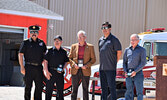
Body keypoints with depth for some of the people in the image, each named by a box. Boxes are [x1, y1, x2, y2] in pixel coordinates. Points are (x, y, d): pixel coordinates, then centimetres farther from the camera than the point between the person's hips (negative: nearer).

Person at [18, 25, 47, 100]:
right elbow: (20, 55, -2)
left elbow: (44, 54, 18)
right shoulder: (25, 43, 2)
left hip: (39, 68, 3)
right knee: (28, 86, 0)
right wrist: (22, 67, -11)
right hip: (29, 68, -3)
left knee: (39, 87, 5)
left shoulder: (41, 43, 12)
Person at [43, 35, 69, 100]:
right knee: (49, 90, -1)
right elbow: (45, 61, 0)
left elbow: (66, 61, 13)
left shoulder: (63, 52, 8)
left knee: (60, 90, 8)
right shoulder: (50, 51, 1)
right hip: (51, 72, -2)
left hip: (60, 73, 2)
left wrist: (63, 68, -5)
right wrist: (47, 71, -9)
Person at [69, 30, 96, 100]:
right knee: (74, 89, 0)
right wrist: (74, 64, -9)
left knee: (85, 89, 1)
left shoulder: (90, 47, 4)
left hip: (85, 71, -1)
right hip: (75, 71, 1)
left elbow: (93, 59, 3)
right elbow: (69, 58, 10)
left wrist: (87, 66, -11)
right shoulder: (74, 46, 9)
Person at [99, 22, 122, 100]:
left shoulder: (114, 39, -6)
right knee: (103, 87, 10)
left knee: (111, 86, -7)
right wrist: (102, 62, 15)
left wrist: (114, 62, 2)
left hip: (110, 68, -6)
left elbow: (119, 52, -4)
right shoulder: (101, 40, 14)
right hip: (102, 68, 7)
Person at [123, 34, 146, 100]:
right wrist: (125, 71, 0)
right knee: (129, 92, 5)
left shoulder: (142, 50, -1)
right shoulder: (127, 50, 13)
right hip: (129, 75, 4)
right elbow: (124, 62, 16)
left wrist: (135, 71, -16)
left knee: (139, 92, -3)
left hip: (138, 74, -4)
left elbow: (143, 63, -8)